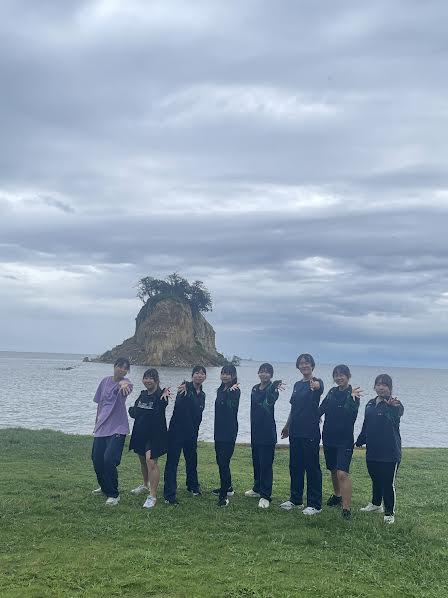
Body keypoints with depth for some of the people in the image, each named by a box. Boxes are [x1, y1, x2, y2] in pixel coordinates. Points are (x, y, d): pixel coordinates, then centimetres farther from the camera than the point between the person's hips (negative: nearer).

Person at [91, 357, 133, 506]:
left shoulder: (125, 383, -8)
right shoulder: (105, 381, 7)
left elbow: (126, 384, -35)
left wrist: (124, 384, -59)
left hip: (117, 428, -5)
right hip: (101, 427, 5)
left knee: (109, 460, -17)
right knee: (97, 460, 10)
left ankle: (113, 494, 0)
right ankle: (104, 487, 37)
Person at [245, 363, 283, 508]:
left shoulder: (273, 389, -10)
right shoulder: (255, 389, 13)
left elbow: (271, 400, -34)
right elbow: (256, 399, -4)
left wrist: (273, 388, -54)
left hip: (268, 432, -7)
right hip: (256, 431, 7)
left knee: (266, 464, -6)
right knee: (256, 462, 17)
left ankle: (265, 496, -1)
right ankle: (257, 489, 32)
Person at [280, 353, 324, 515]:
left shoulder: (316, 382, -8)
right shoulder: (297, 385, 14)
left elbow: (320, 387, -35)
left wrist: (316, 386, -57)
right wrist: (287, 426, 23)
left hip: (310, 433, -7)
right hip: (295, 432, 8)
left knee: (312, 467, -1)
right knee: (295, 466, 14)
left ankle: (314, 504, 6)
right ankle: (295, 499, 26)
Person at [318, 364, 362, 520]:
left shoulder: (353, 394, -11)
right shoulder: (332, 392, 7)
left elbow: (352, 414, -27)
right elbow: (321, 409, 10)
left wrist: (352, 398, -43)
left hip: (344, 440, -6)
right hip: (329, 437, 6)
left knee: (342, 473, -15)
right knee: (333, 470, 20)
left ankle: (346, 509, -13)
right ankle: (337, 495, 41)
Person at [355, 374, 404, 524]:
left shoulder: (395, 404, -8)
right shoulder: (371, 404, 11)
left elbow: (397, 416, -29)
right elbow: (366, 426, 21)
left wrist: (393, 406, -44)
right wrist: (360, 441, 26)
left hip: (389, 452, -6)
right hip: (372, 451, 6)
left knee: (388, 483, -2)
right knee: (376, 480, 19)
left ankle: (389, 513, 10)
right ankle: (376, 504, 37)